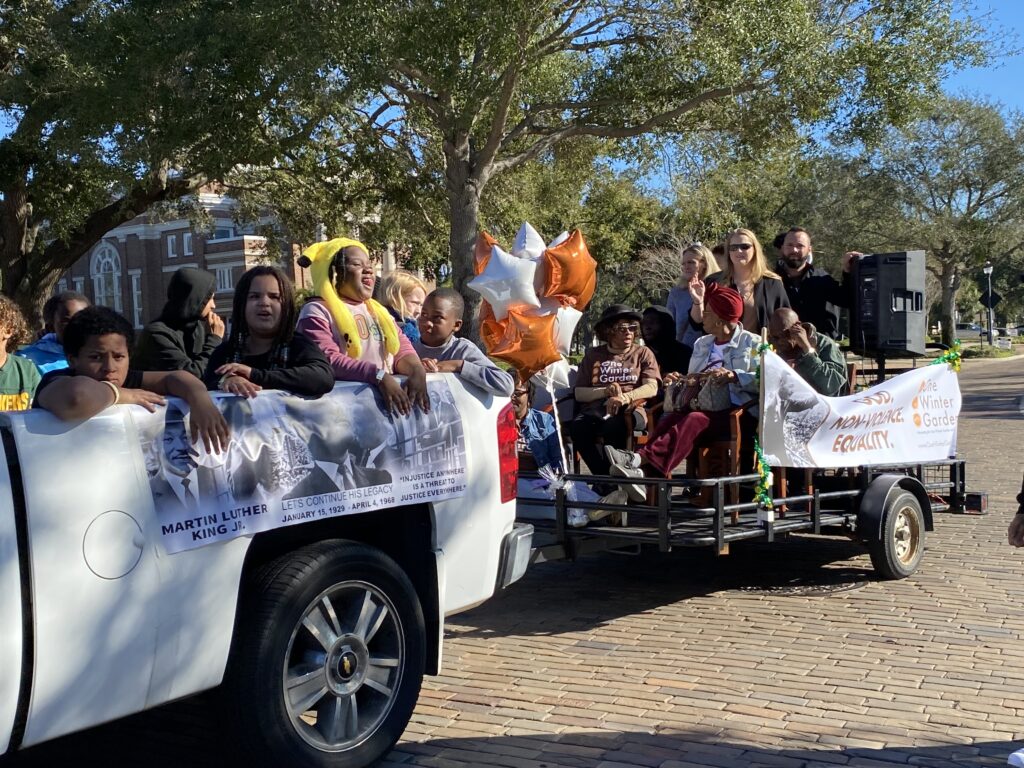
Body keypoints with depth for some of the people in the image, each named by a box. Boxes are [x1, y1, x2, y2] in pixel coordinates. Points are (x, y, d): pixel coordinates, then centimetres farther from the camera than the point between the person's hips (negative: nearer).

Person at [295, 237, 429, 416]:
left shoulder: (378, 311, 21)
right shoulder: (317, 312, 0)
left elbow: (401, 349, 12)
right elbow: (327, 360, -13)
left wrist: (416, 370, -10)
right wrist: (378, 376, -22)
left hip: (386, 391, 6)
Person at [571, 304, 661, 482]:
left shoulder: (643, 353, 19)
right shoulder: (593, 355, 21)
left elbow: (652, 388, 1)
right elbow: (579, 393, 12)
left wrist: (624, 397, -17)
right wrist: (605, 391, -8)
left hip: (629, 408, -2)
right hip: (597, 407, 2)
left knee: (613, 427, -38)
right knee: (578, 427, -33)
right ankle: (604, 475, -20)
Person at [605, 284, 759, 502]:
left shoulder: (751, 343, 9)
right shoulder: (702, 344, 27)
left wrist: (732, 376, -20)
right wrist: (680, 382, 7)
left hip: (736, 412, -5)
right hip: (702, 406, 5)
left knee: (694, 420, -36)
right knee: (668, 419, -29)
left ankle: (639, 459, -55)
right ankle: (641, 472, -50)